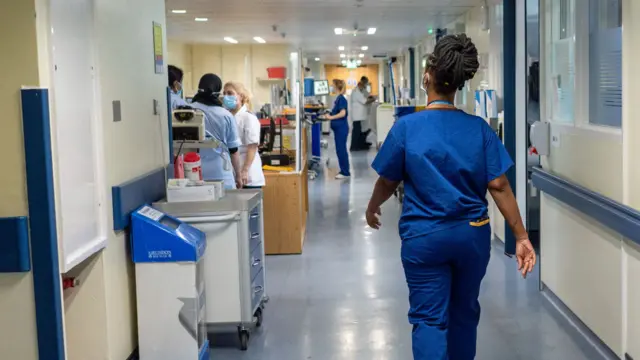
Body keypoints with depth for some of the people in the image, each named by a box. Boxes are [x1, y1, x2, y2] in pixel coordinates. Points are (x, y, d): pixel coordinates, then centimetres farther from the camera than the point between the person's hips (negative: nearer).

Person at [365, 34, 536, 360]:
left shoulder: (407, 127, -10)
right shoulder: (479, 128, -5)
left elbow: (388, 182, 0)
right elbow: (499, 186, -7)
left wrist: (372, 208, 20)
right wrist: (521, 237, -1)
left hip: (424, 237, -3)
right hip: (472, 234, 3)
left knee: (429, 318, 2)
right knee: (464, 312, 20)